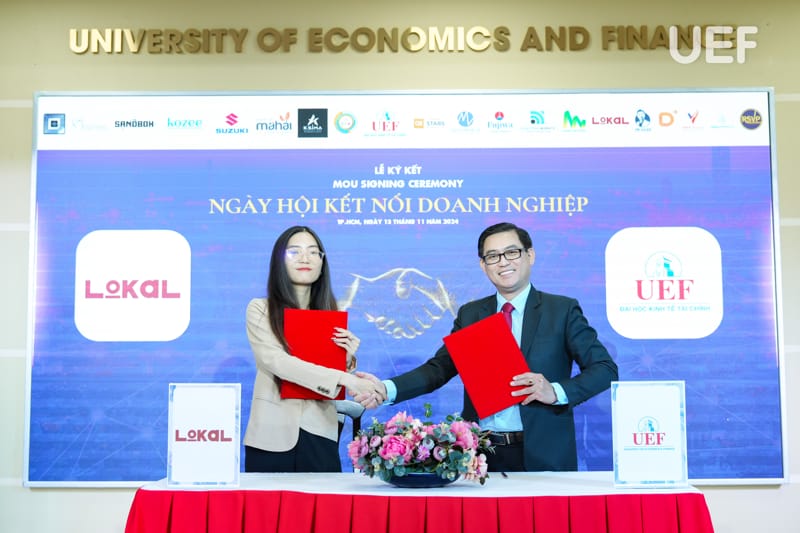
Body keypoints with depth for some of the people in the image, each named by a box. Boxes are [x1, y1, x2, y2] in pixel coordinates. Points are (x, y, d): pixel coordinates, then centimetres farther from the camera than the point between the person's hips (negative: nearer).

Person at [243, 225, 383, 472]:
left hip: (319, 434, 3)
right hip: (273, 436, -2)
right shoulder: (260, 309, 0)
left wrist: (347, 360, -10)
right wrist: (344, 379, -24)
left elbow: (335, 386, 12)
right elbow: (276, 360, -16)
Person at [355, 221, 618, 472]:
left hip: (543, 455, -2)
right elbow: (439, 368, 4)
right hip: (480, 454, 2)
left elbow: (605, 368, -1)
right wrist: (388, 389, -12)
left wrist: (556, 392, -17)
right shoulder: (469, 314, 10)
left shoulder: (563, 310, 1)